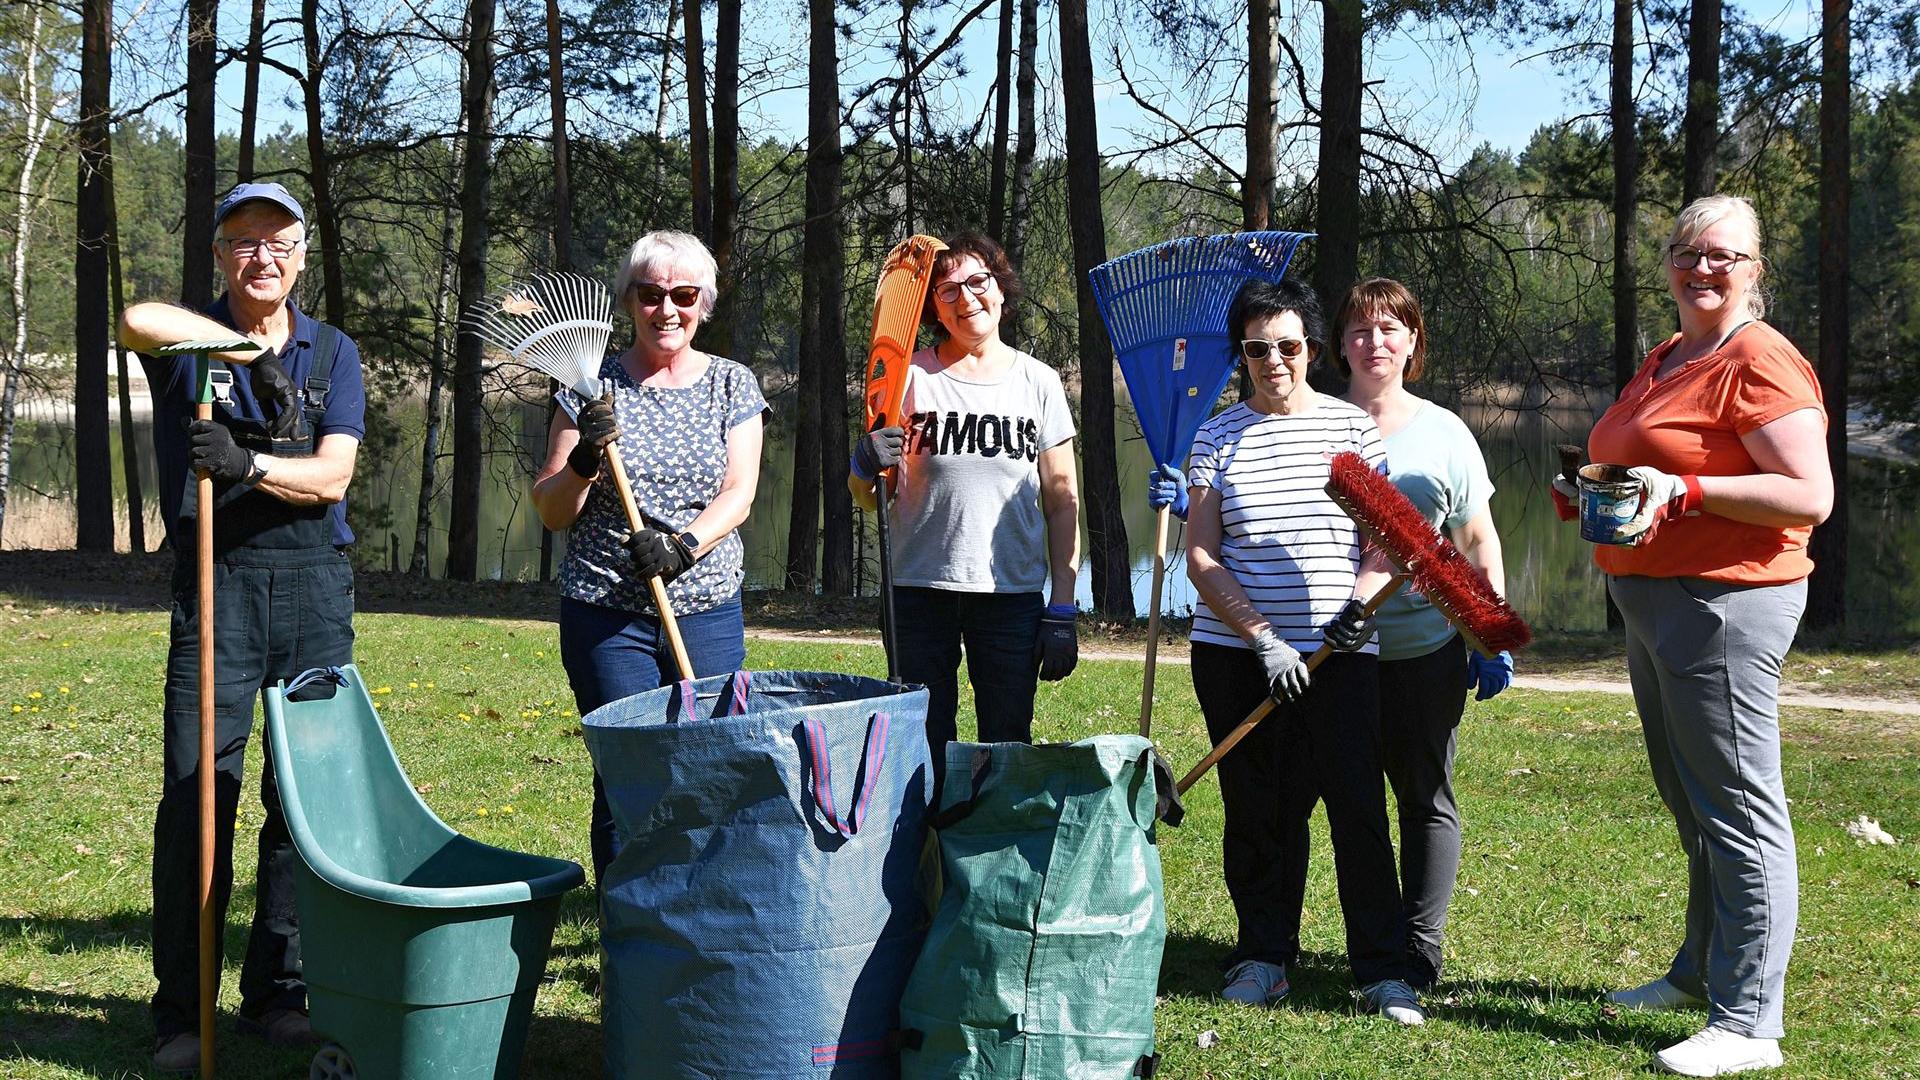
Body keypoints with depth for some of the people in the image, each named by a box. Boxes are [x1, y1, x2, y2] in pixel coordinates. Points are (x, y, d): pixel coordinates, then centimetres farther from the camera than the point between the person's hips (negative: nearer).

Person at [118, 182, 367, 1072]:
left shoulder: (333, 352, 11)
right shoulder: (190, 339, 3)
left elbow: (331, 476, -2)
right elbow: (136, 320, -24)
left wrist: (248, 464, -20)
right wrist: (255, 346, -20)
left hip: (314, 581, 3)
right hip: (215, 576, -2)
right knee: (196, 794, -6)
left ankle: (279, 992, 13)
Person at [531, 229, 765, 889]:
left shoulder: (732, 384, 8)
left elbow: (738, 493, -2)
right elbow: (551, 513, 4)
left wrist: (682, 544, -20)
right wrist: (584, 462, -16)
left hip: (708, 611, 1)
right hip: (606, 615, -1)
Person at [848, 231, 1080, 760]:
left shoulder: (1039, 382, 7)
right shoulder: (910, 377, 5)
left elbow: (1062, 502, 8)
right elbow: (865, 497, 8)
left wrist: (1062, 610, 2)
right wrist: (864, 465, -15)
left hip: (1015, 592, 1)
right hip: (920, 591, 0)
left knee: (1008, 750, 2)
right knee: (924, 752, 1)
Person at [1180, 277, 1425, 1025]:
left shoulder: (1352, 428, 6)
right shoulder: (1218, 438, 6)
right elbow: (1201, 557, 0)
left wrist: (1363, 604, -12)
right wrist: (1264, 639, -11)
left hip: (1339, 653, -1)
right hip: (1236, 654, 1)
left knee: (1358, 806, -6)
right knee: (1257, 810, 6)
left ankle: (1383, 971, 1)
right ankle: (1264, 957, 20)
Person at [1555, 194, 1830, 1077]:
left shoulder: (1761, 361, -13)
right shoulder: (1663, 361, 16)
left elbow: (1810, 496, -21)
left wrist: (1683, 491, -26)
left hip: (1725, 601, -10)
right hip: (1654, 605, 10)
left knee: (1737, 811, -7)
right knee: (1691, 803, 21)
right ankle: (1702, 970, 36)